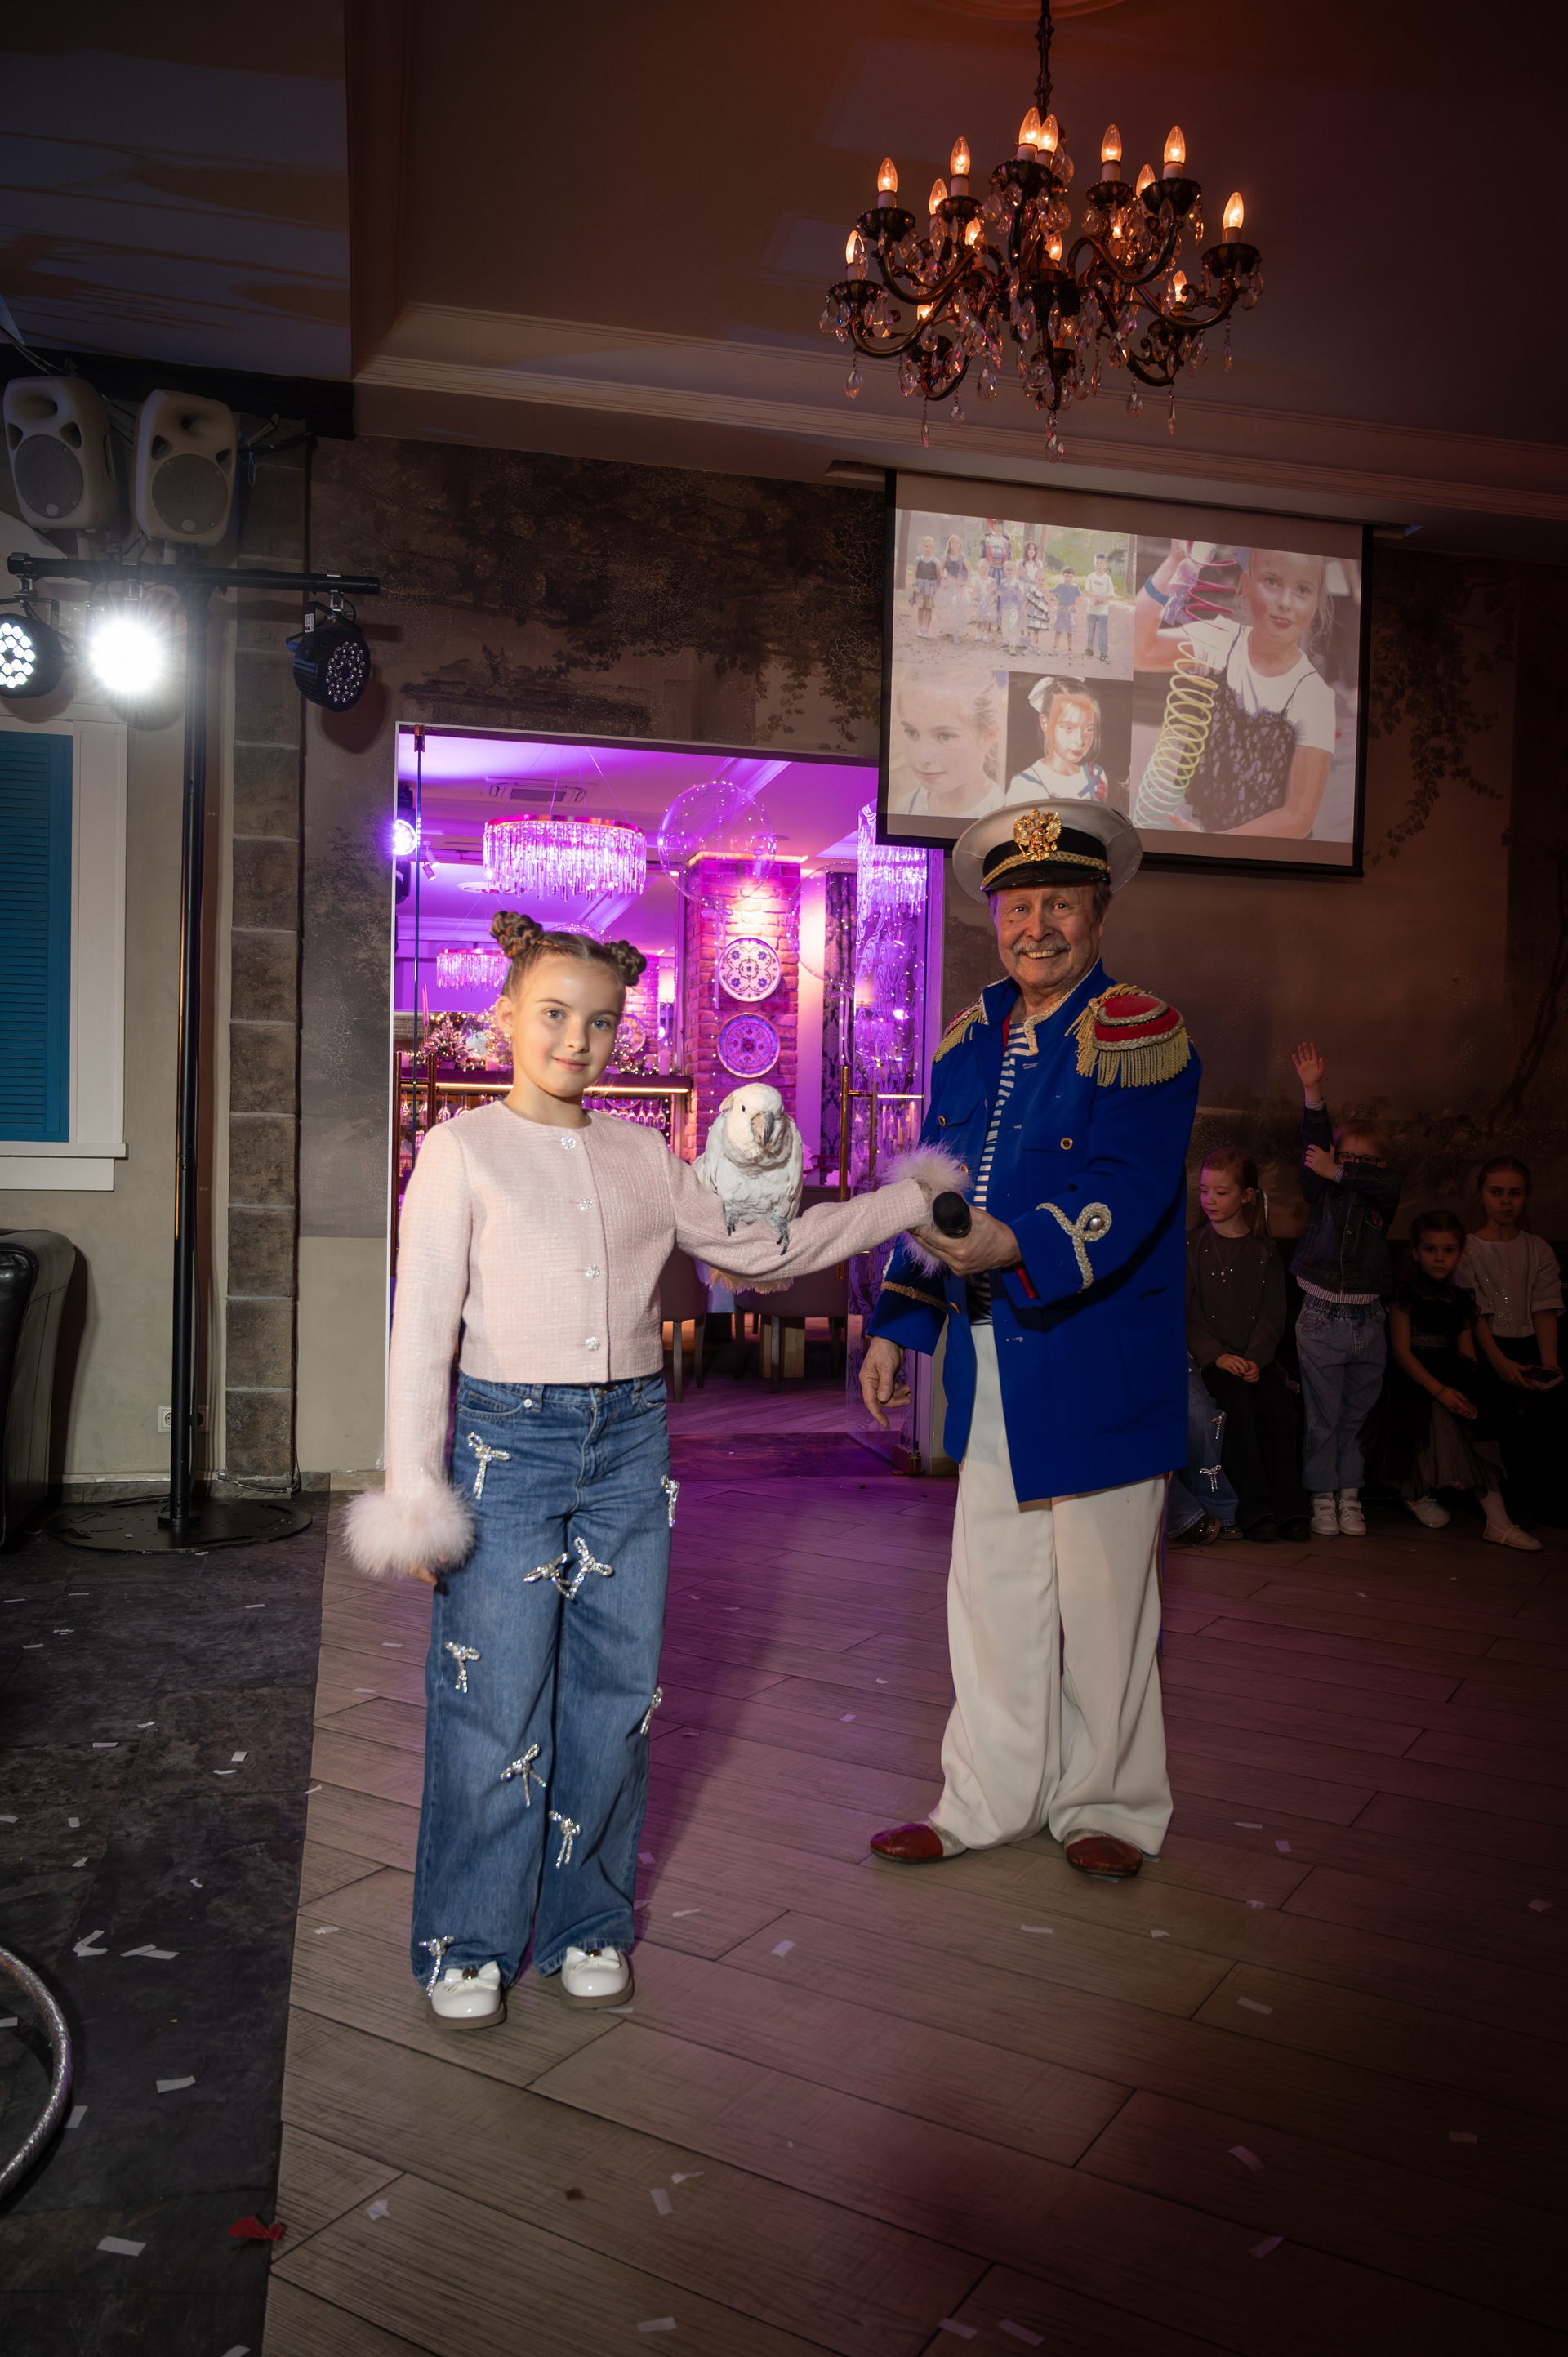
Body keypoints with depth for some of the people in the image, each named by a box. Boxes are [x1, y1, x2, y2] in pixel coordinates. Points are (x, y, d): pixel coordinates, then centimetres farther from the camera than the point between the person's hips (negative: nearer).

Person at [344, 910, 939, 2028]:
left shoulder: (643, 1156, 9)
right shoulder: (463, 1149, -2)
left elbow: (757, 1246, 16)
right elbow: (424, 1326, -5)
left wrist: (907, 1200, 14)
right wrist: (414, 1487, -8)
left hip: (631, 1441, 4)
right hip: (508, 1440, -4)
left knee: (616, 1695, 9)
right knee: (496, 1705, -1)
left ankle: (587, 1923, 27)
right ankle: (470, 1943, 19)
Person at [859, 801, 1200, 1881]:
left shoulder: (1142, 1036, -9)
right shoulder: (969, 1041, 11)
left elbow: (1123, 1191, -21)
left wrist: (1017, 1248, -37)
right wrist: (899, 1324, 11)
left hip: (1102, 1361, -6)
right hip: (991, 1365, 6)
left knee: (1101, 1597, 7)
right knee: (991, 1586, 13)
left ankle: (1109, 1805, 27)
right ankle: (989, 1799, 29)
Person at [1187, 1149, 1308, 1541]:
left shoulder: (1263, 1252, 10)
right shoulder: (1192, 1246, 4)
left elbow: (1273, 1315, 6)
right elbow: (1188, 1313, -2)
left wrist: (1255, 1358, -11)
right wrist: (1217, 1356, -14)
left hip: (1254, 1356, 2)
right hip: (1208, 1355, -2)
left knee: (1277, 1402, -25)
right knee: (1239, 1401, -28)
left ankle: (1288, 1506, -20)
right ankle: (1254, 1510, -27)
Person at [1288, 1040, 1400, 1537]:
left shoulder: (1383, 1198, 8)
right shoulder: (1322, 1192, 4)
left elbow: (1384, 1181, -15)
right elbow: (1315, 1145, -9)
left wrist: (1338, 1172, -17)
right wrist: (1312, 1091, -19)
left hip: (1367, 1321, 2)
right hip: (1322, 1319, -2)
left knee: (1357, 1414, 9)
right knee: (1323, 1416, 2)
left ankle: (1350, 1496, 19)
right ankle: (1323, 1498, 11)